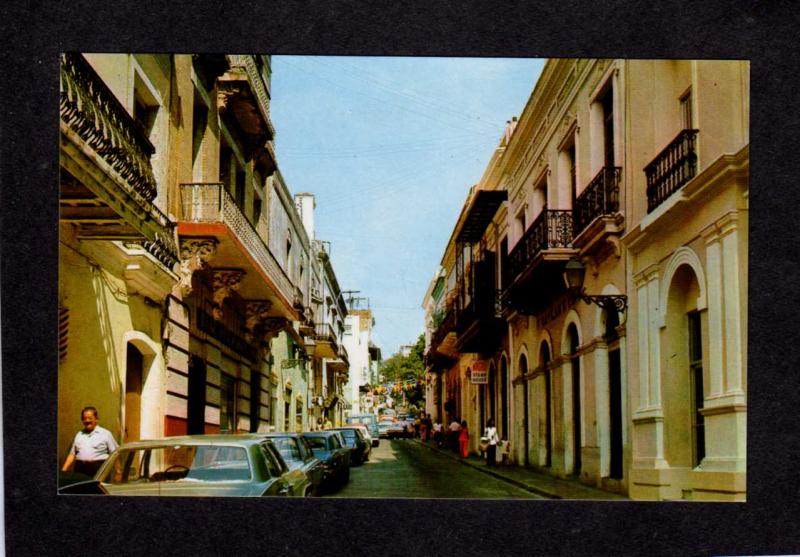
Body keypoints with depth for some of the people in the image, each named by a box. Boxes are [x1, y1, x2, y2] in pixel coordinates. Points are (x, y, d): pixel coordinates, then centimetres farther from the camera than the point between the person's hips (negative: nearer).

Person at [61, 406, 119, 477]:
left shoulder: (105, 433, 8)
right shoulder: (79, 435, 20)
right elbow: (72, 454, 19)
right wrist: (63, 470, 9)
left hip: (98, 468, -3)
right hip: (80, 469, 3)